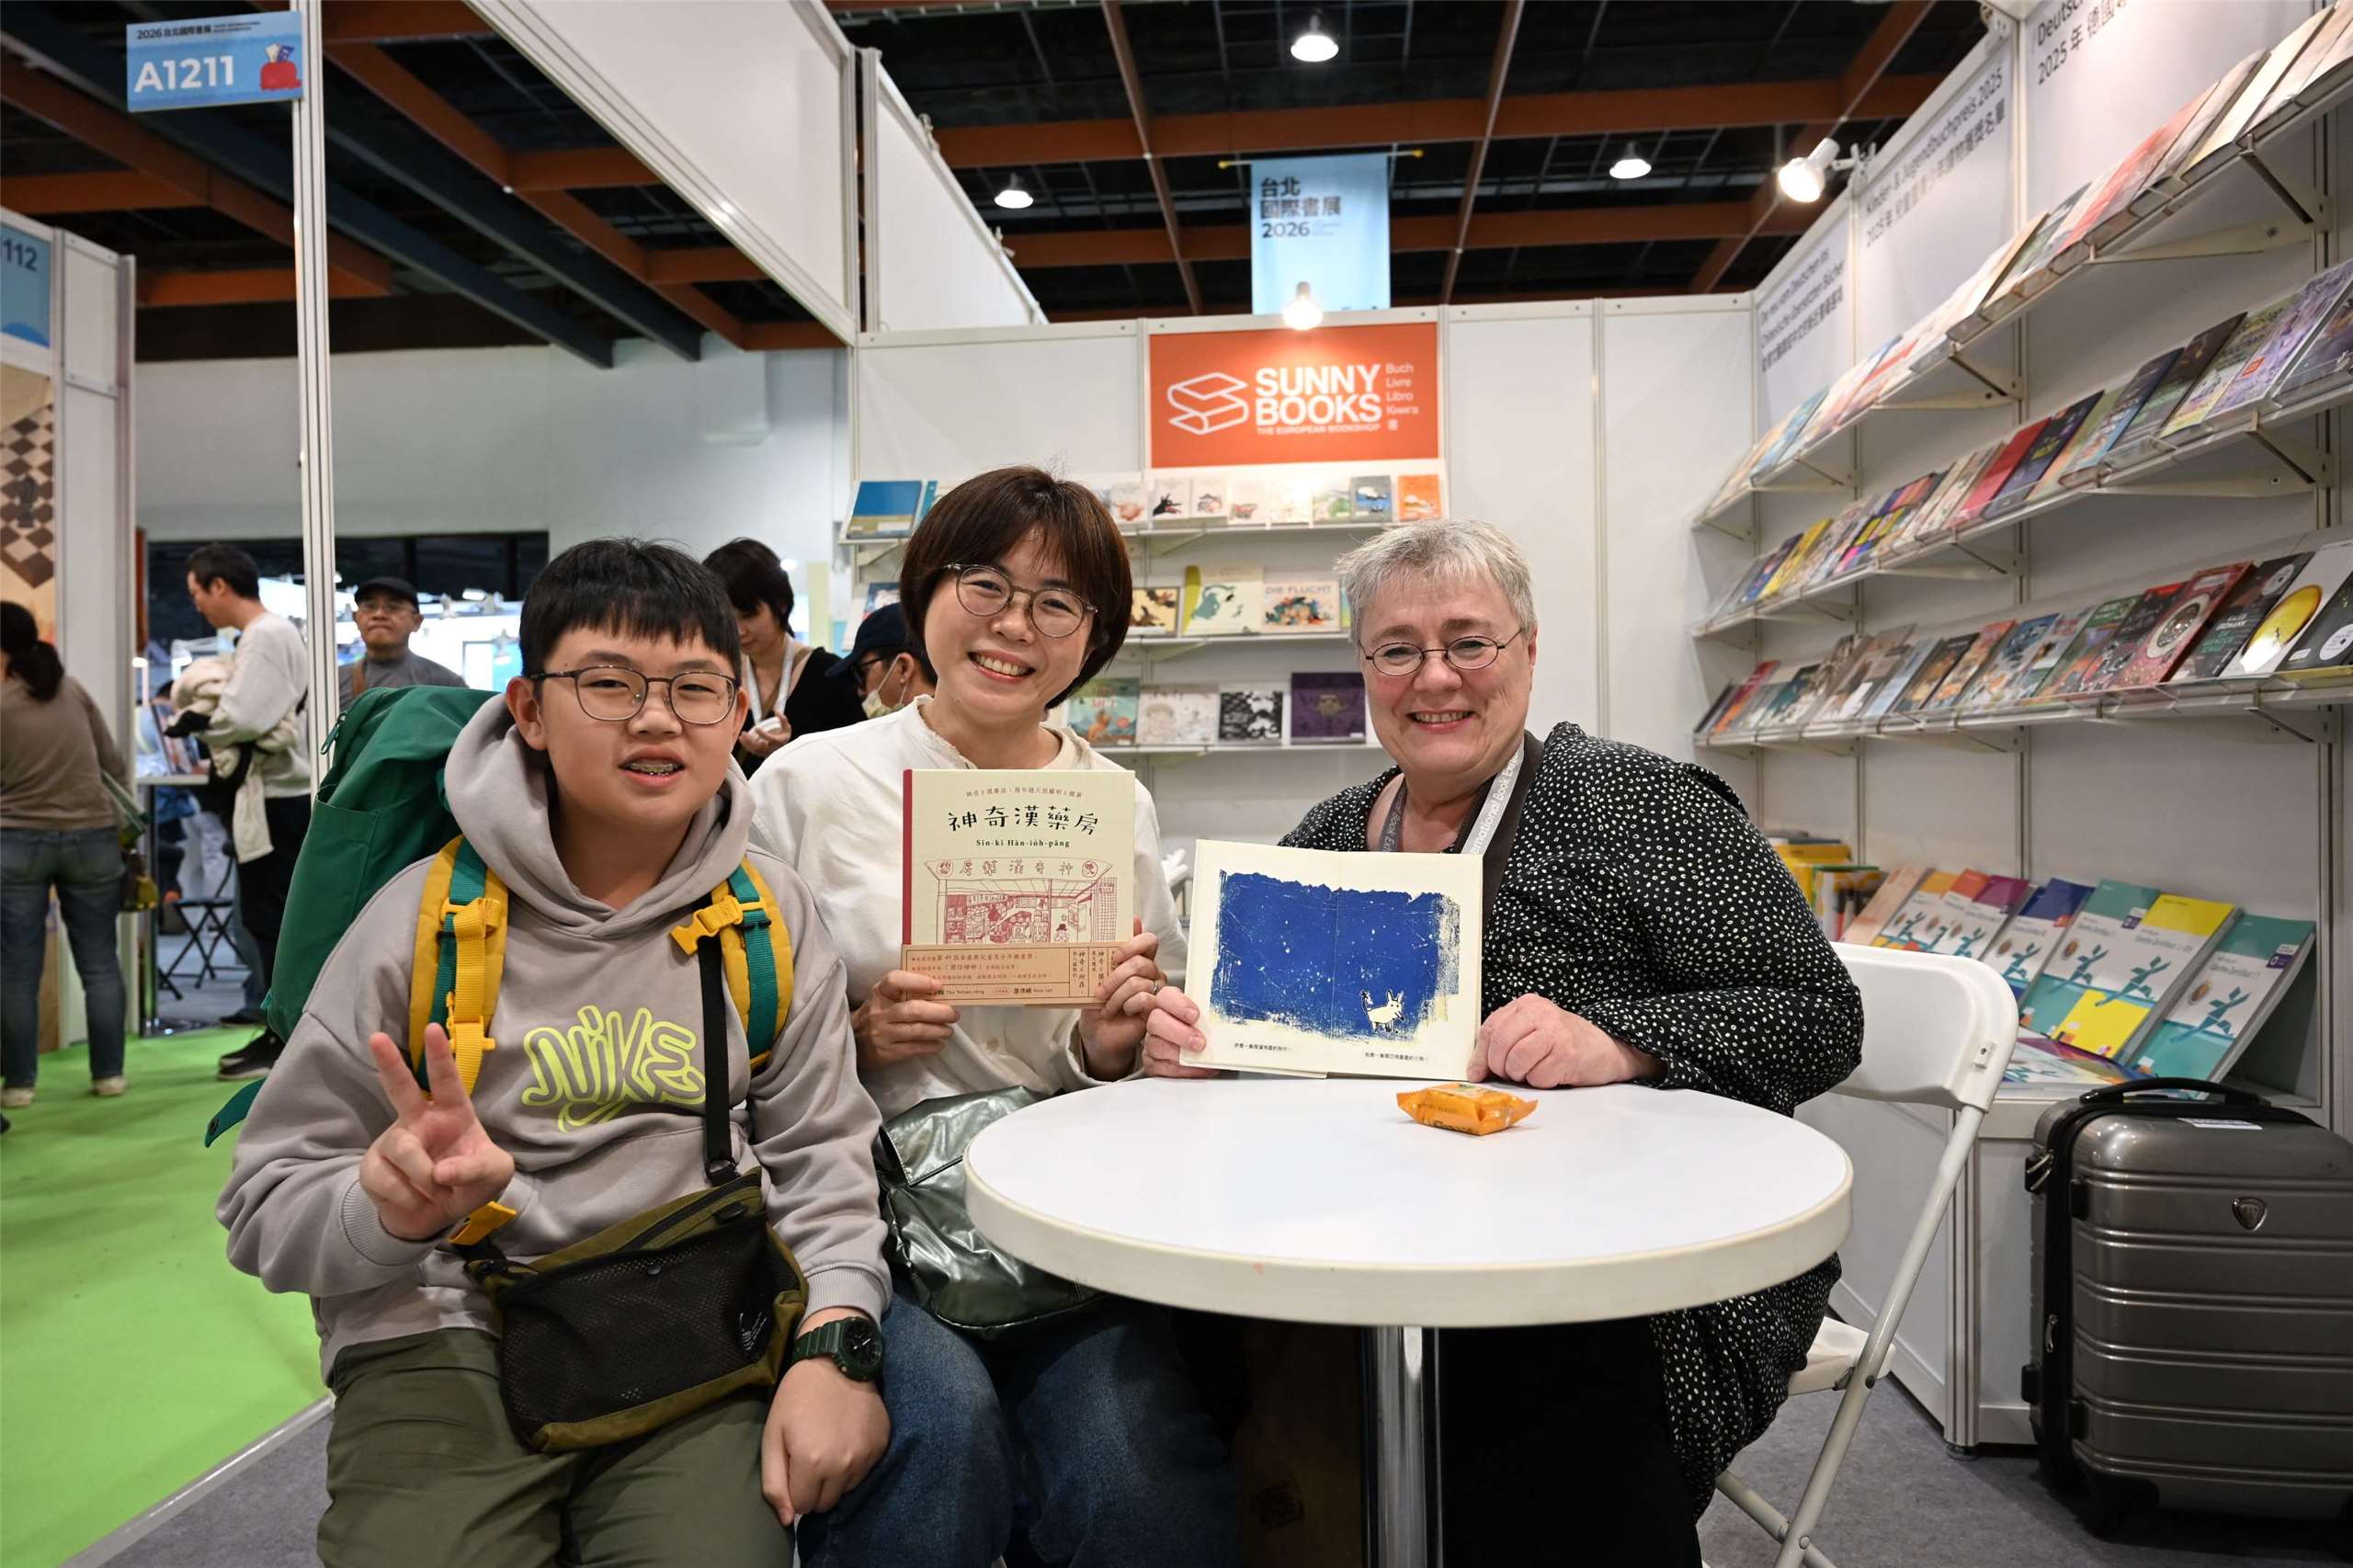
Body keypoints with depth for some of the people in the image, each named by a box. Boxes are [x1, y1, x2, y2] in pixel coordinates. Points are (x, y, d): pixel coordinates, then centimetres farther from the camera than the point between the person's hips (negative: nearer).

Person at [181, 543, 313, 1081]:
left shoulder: (265, 635, -14)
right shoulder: (272, 632, 16)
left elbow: (244, 719, -23)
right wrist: (208, 708, 2)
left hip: (278, 799, -10)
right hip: (277, 794, 10)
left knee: (272, 921, -4)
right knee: (266, 918, 15)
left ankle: (286, 1045, 3)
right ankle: (281, 1032, 23)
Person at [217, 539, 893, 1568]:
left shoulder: (769, 916, 3)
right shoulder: (425, 915, -3)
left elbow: (820, 1152, 5)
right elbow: (269, 1202, 1)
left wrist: (833, 1341, -10)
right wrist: (394, 1210, -21)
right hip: (449, 1339, 0)